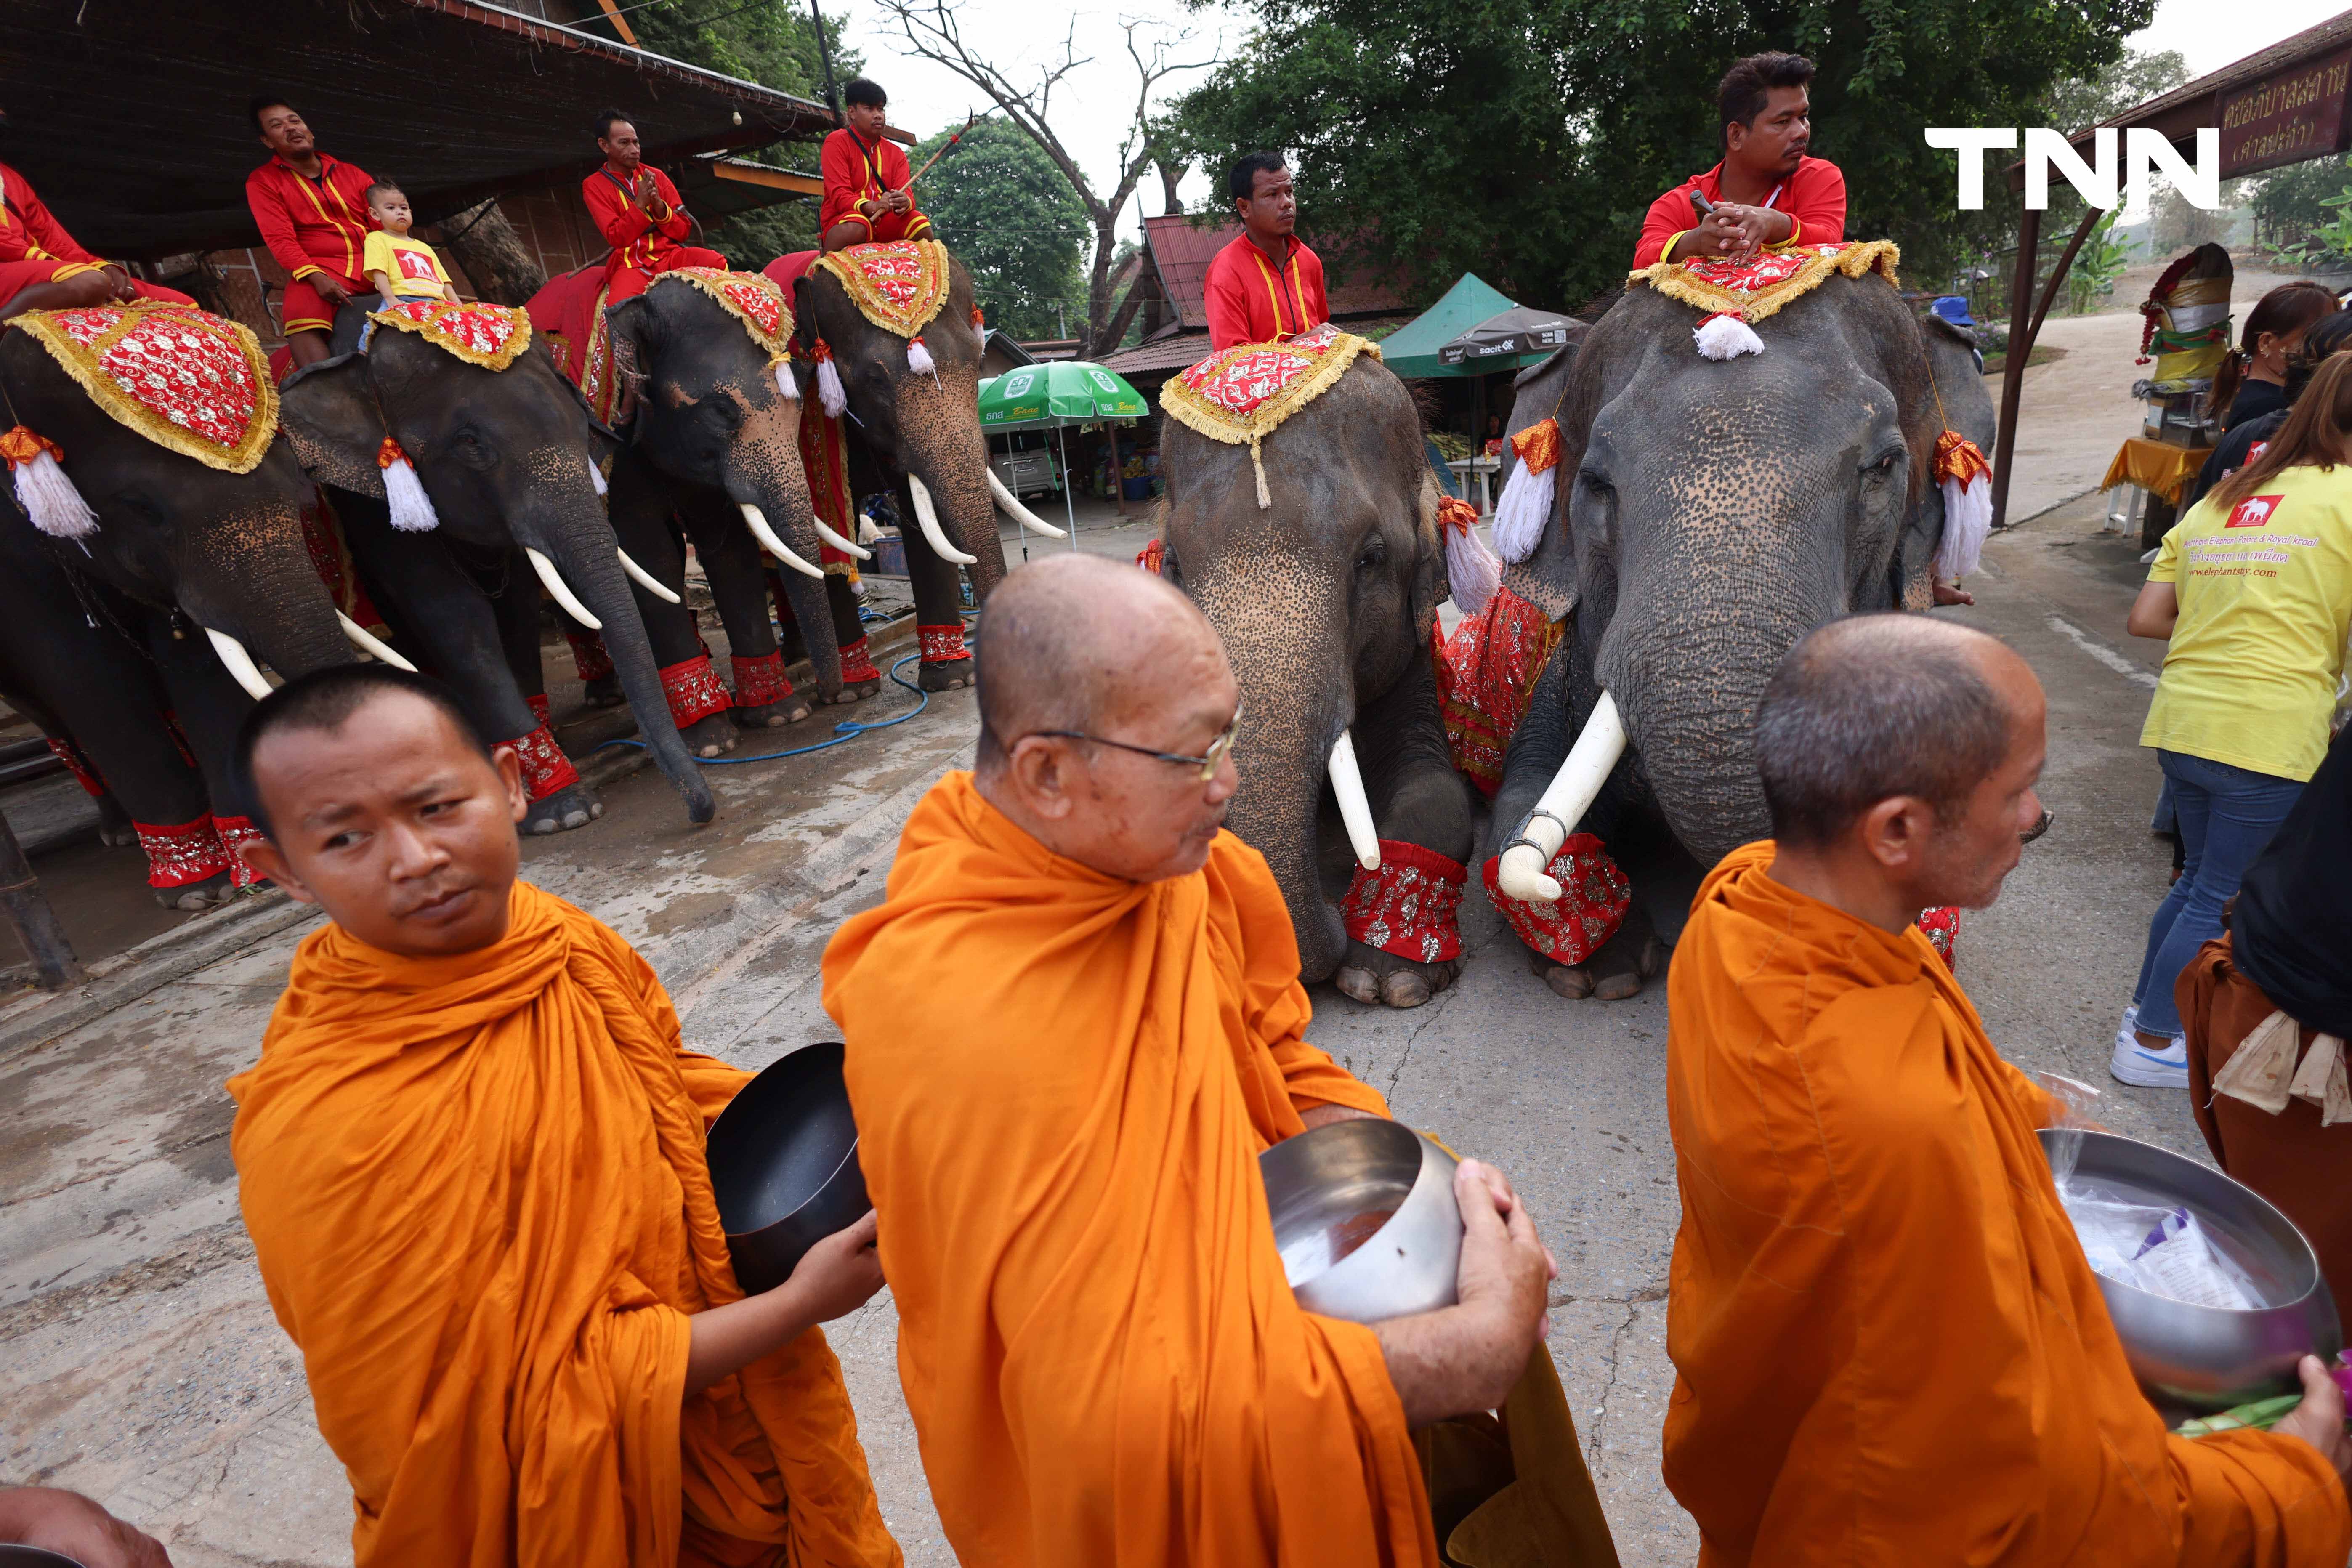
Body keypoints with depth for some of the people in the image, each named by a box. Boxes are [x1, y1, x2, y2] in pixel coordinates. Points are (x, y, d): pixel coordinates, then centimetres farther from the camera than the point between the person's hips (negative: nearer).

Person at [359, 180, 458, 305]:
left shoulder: (424, 247, 33)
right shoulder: (377, 239, 16)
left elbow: (444, 281, 28)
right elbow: (378, 273, 1)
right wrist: (391, 300, -16)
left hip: (436, 302, 4)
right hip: (403, 300, -4)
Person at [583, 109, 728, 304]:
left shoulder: (656, 176, 13)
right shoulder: (594, 185, 7)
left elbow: (683, 231, 9)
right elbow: (616, 238, -4)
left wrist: (659, 205, -10)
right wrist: (640, 203, -14)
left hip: (669, 254, 2)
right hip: (630, 264, -2)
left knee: (716, 262, -28)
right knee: (619, 308, -34)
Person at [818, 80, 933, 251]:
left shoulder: (896, 152, 15)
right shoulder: (837, 142, -1)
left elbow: (905, 193, 2)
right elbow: (839, 195, -12)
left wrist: (905, 202, -26)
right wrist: (871, 206, -31)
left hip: (886, 221, 4)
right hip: (843, 219, -4)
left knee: (921, 225, -24)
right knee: (854, 228, -40)